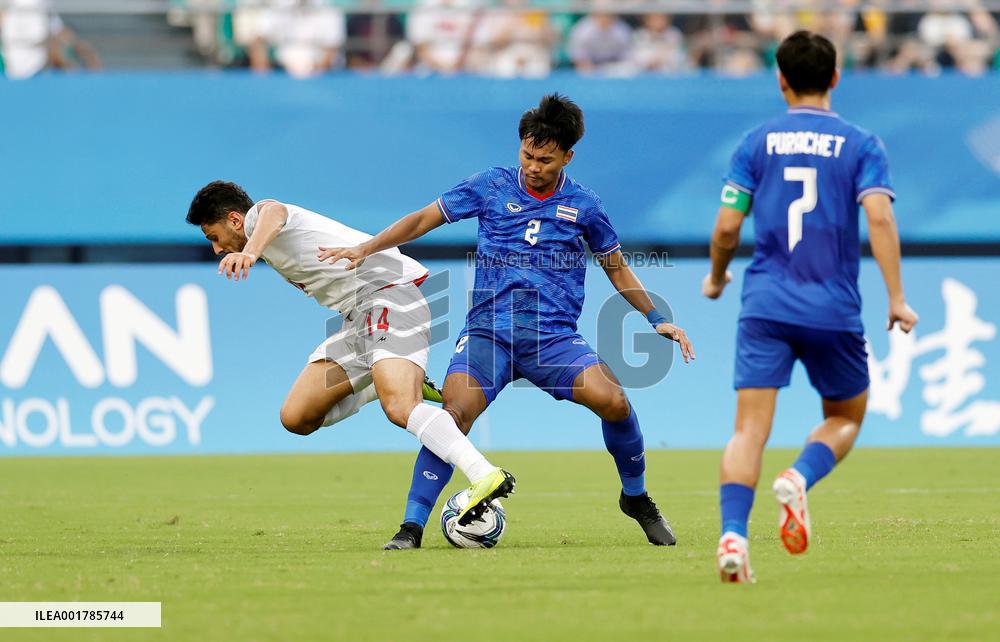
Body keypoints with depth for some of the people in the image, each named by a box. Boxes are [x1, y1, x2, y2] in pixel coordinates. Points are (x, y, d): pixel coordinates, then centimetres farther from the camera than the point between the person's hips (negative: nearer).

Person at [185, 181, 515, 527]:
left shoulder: (257, 214, 0)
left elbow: (273, 213, -26)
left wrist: (249, 252, -47)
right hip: (357, 318, 10)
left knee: (399, 409, -30)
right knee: (296, 417, 4)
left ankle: (485, 477, -42)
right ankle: (406, 384, 11)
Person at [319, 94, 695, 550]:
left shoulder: (583, 205, 7)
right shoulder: (491, 187, 4)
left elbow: (618, 270, 20)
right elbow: (422, 221, 10)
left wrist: (657, 320, 13)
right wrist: (366, 249, -1)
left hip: (554, 336, 1)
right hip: (488, 330, -1)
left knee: (613, 401, -21)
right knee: (455, 411, -24)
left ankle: (636, 497, 6)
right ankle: (412, 526, -16)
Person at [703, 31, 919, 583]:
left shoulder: (756, 143, 6)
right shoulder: (860, 144, 3)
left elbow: (726, 228, 4)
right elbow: (880, 218, -11)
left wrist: (716, 278, 23)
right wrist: (897, 299, -9)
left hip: (765, 305, 1)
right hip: (834, 310, 0)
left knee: (750, 428, -3)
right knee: (846, 417, 19)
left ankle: (733, 533, -24)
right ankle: (800, 479, -12)